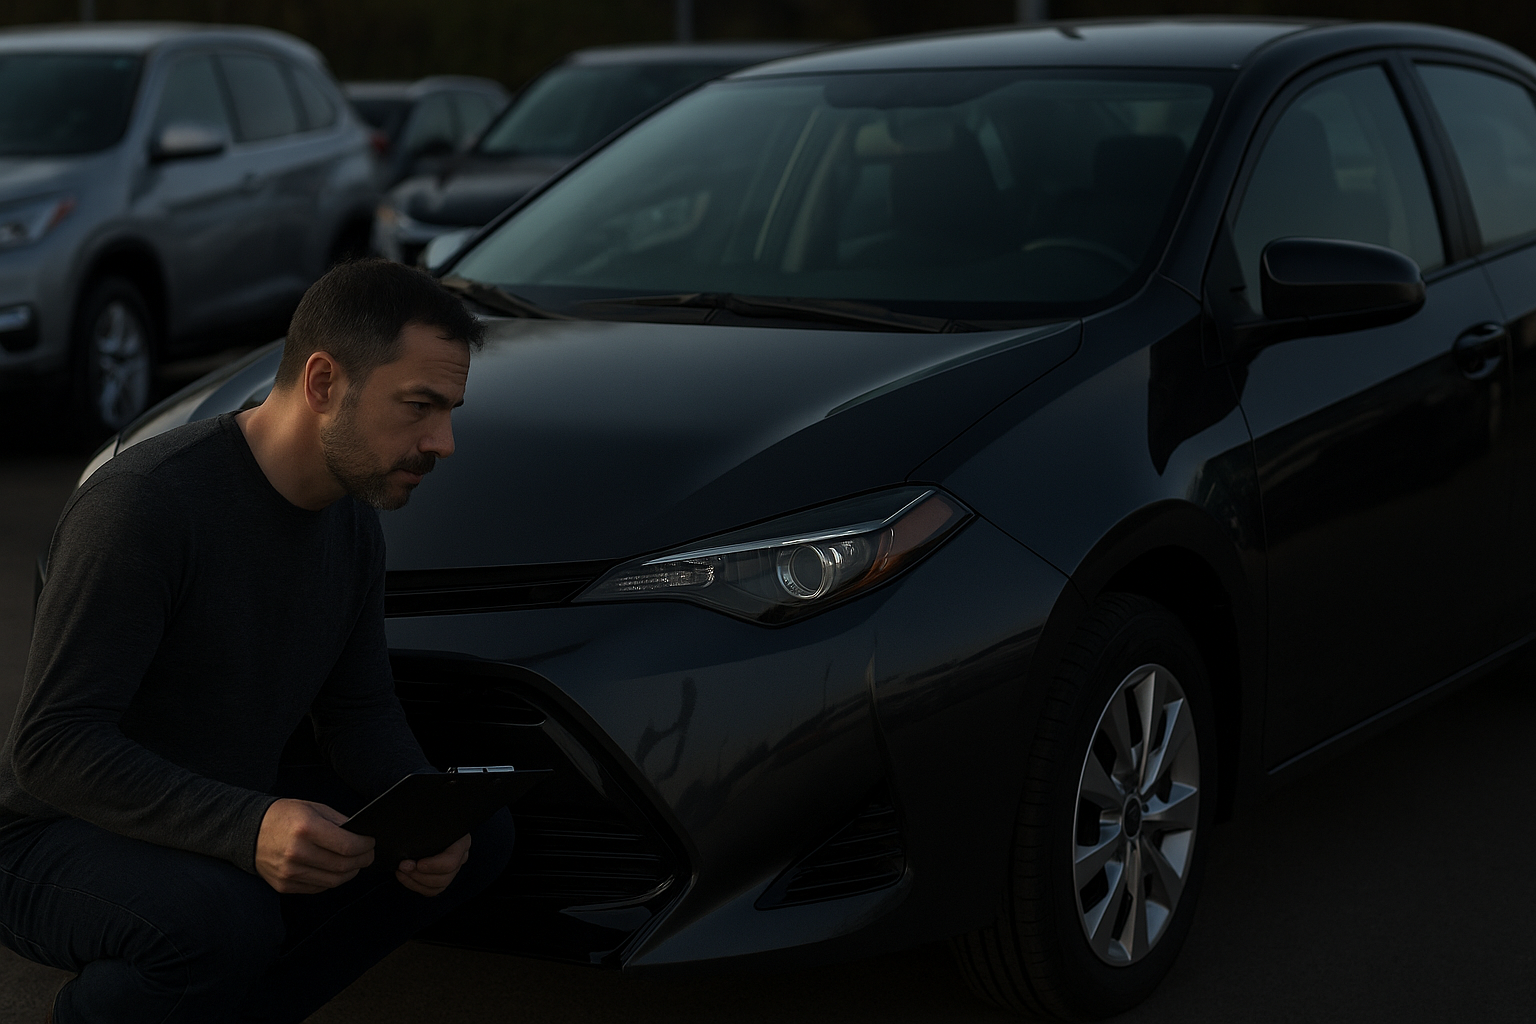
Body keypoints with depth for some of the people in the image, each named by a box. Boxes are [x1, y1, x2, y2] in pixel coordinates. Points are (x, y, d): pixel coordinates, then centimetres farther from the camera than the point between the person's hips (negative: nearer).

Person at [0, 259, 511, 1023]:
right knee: (223, 918, -39)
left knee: (479, 836, -5)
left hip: (233, 814, 8)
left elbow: (358, 709, 9)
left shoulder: (351, 524, 1)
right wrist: (246, 829, -41)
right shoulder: (142, 503, -26)